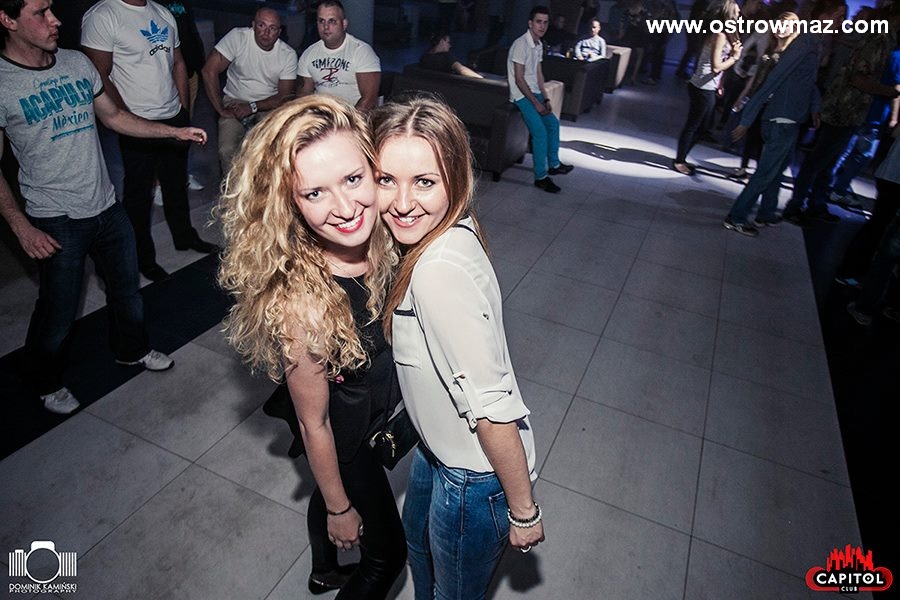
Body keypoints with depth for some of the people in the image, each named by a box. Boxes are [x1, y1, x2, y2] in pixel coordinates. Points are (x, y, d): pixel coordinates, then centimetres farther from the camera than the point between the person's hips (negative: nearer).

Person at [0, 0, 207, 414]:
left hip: (106, 205, 6)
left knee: (126, 286, 19)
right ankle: (48, 383, 32)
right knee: (58, 311, 6)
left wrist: (176, 132, 7)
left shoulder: (77, 62, 4)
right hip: (55, 221, -5)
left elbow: (113, 116, 15)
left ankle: (131, 350, 44)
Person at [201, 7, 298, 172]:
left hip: (268, 105, 1)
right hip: (235, 101, -1)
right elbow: (209, 71, -15)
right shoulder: (237, 37, -14)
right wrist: (221, 110, -19)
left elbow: (284, 96, -8)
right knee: (227, 151, -22)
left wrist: (252, 107, -20)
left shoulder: (288, 55, -9)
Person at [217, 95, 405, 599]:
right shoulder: (299, 304, -40)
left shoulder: (384, 239, -22)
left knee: (328, 495, 34)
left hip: (386, 399, 6)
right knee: (388, 551, 17)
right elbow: (315, 425, -25)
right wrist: (340, 510, -9)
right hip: (346, 432, -6)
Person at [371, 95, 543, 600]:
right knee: (418, 538, 35)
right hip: (441, 448, 9)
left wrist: (523, 511, -18)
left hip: (476, 476, -8)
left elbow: (494, 406, -29)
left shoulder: (440, 270, -34)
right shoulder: (448, 234, -7)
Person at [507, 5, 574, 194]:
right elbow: (519, 79, -21)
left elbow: (539, 74, 13)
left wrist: (545, 99, 3)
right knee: (540, 131, -20)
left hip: (534, 92, 9)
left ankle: (553, 164, 26)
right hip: (521, 94, -9)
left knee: (553, 123, 12)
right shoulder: (521, 44, -19)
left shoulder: (539, 44, 8)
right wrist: (536, 103, -19)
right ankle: (541, 177, -13)